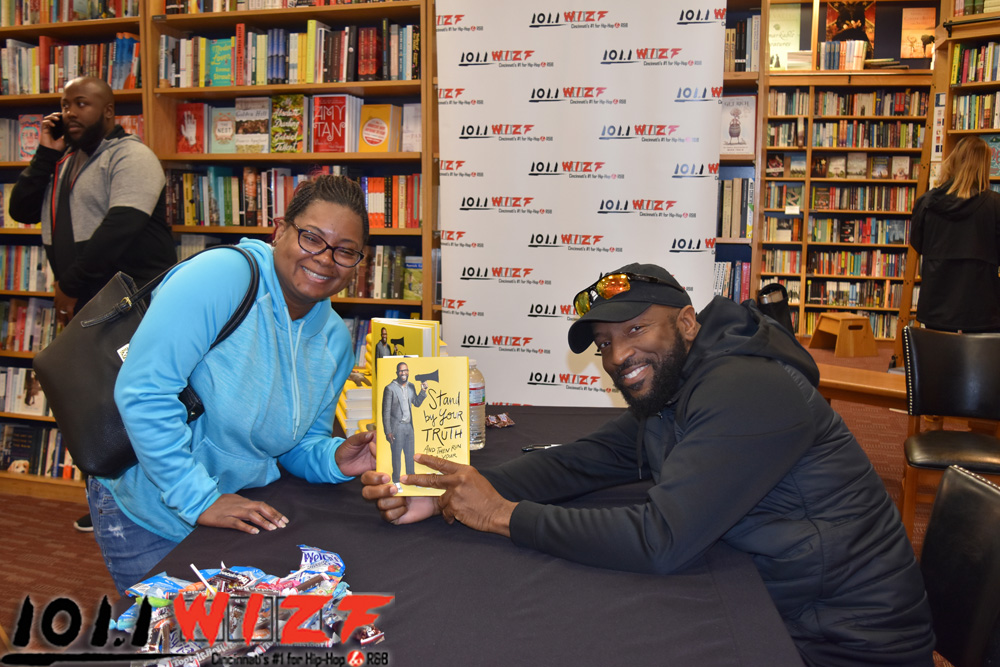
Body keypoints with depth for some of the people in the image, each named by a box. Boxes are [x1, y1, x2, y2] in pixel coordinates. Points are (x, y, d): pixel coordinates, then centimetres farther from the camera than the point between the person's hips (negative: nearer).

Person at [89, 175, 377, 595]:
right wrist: (199, 500, -26)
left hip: (243, 511, 6)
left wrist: (336, 459, -15)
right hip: (152, 517, -6)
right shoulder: (222, 276, -24)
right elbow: (144, 393, -29)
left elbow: (299, 444, 8)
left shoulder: (335, 339, -1)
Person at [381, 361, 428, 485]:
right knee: (396, 455, 6)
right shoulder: (390, 388, -13)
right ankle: (396, 481, 20)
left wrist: (423, 391, 0)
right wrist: (388, 432, -13)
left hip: (409, 426, 6)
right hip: (396, 428, -6)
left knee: (410, 455, 15)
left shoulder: (410, 386, 6)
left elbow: (416, 403, 17)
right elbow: (386, 412, -12)